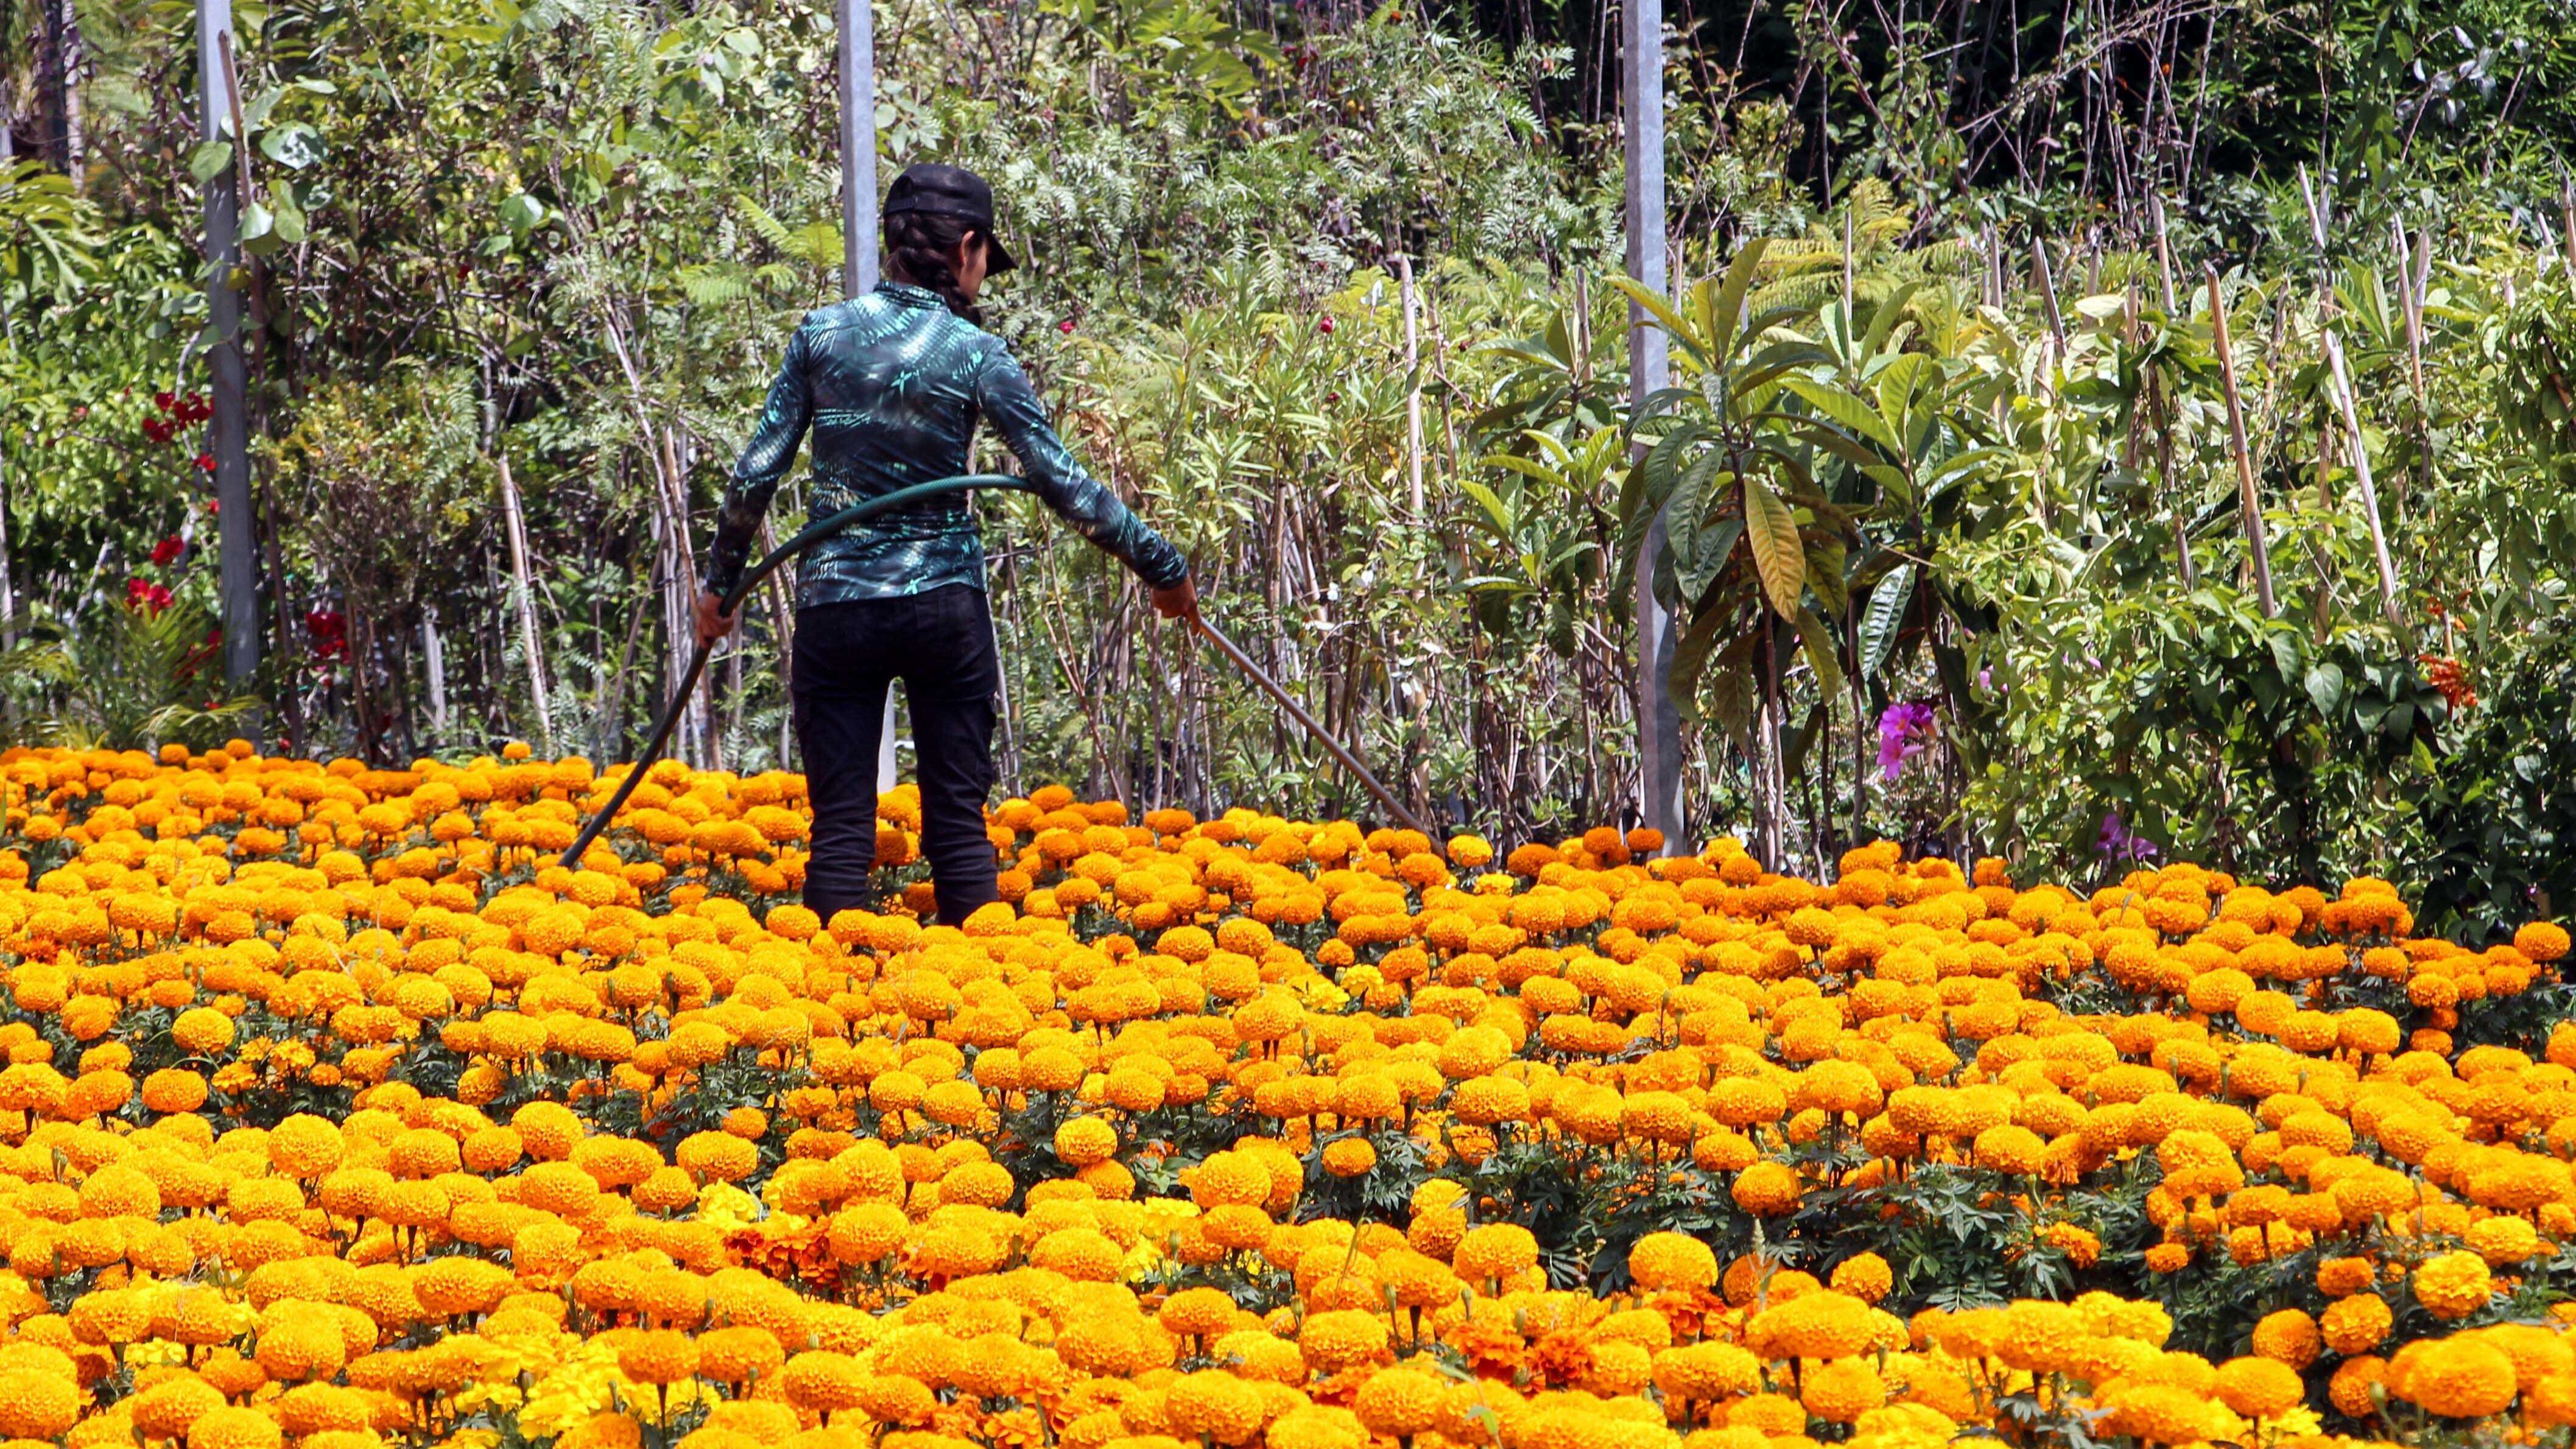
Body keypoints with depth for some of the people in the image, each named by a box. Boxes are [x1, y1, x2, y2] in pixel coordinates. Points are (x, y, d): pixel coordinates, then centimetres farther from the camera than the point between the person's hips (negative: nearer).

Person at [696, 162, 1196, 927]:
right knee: (958, 821, 8)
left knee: (841, 825, 5)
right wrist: (1163, 568, 4)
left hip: (835, 604, 1)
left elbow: (757, 471, -1)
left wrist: (721, 582, 12)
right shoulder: (975, 354, -5)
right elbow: (1062, 483, -6)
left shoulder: (822, 334, 0)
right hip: (944, 603, -1)